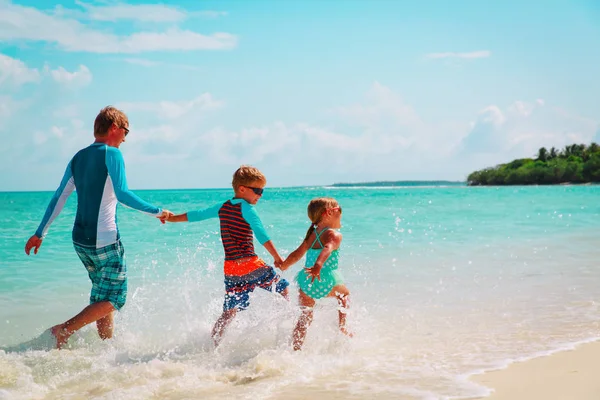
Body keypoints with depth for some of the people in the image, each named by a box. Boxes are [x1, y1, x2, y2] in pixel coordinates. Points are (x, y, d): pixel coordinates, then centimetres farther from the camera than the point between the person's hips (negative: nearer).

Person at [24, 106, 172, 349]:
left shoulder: (78, 157, 12)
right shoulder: (111, 154, -10)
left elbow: (59, 198, 12)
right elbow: (122, 194, -22)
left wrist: (40, 233, 15)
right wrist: (156, 212, -14)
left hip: (80, 239, 8)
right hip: (105, 240, -8)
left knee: (102, 294, 18)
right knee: (115, 298, 1)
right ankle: (65, 330, -9)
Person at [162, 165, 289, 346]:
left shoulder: (222, 207, 14)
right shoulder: (247, 209, -5)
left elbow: (196, 215, 23)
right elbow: (261, 235, -16)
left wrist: (172, 218, 36)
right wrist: (277, 258, -16)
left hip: (230, 268, 6)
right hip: (251, 264, -6)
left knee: (230, 311, 11)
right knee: (282, 288, 11)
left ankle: (213, 342, 5)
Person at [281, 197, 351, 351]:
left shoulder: (312, 234, 15)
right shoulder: (335, 235, -6)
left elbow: (296, 254, 15)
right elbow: (327, 250, -25)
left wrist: (281, 267, 27)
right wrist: (318, 266, -41)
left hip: (305, 279, 5)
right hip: (325, 280, -5)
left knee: (305, 316, 15)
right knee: (344, 294, 26)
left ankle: (296, 347, 10)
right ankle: (342, 326, 21)